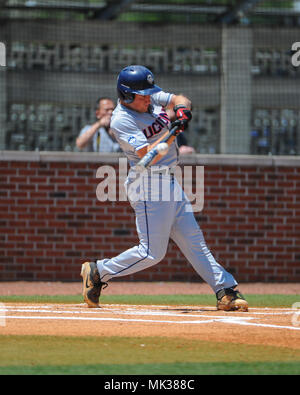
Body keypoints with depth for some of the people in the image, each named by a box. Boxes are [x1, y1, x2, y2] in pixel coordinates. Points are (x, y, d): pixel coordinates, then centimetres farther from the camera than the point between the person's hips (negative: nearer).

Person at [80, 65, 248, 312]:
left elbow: (180, 100, 0)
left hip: (169, 181, 8)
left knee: (193, 240, 8)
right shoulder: (121, 120, -19)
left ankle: (226, 290, 9)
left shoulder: (151, 98, 3)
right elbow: (147, 156, -26)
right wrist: (172, 132, -34)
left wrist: (182, 108, -22)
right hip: (148, 186, -8)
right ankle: (98, 272, 7)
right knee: (152, 252, -7)